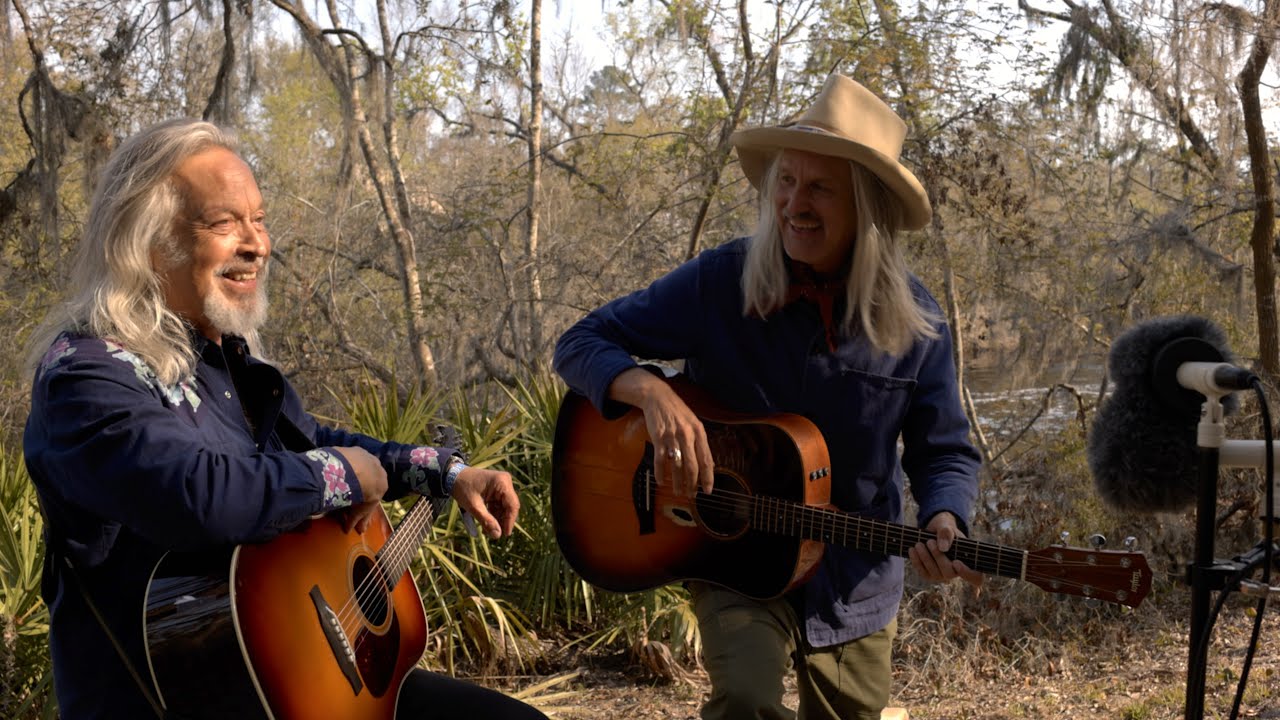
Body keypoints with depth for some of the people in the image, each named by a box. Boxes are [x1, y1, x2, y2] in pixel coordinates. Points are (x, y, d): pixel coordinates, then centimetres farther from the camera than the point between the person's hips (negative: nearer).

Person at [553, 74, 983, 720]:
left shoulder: (913, 321, -8)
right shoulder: (718, 283, -12)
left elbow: (943, 453, 1)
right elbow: (581, 344, -9)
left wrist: (941, 521, -22)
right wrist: (652, 392, -30)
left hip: (856, 582, 3)